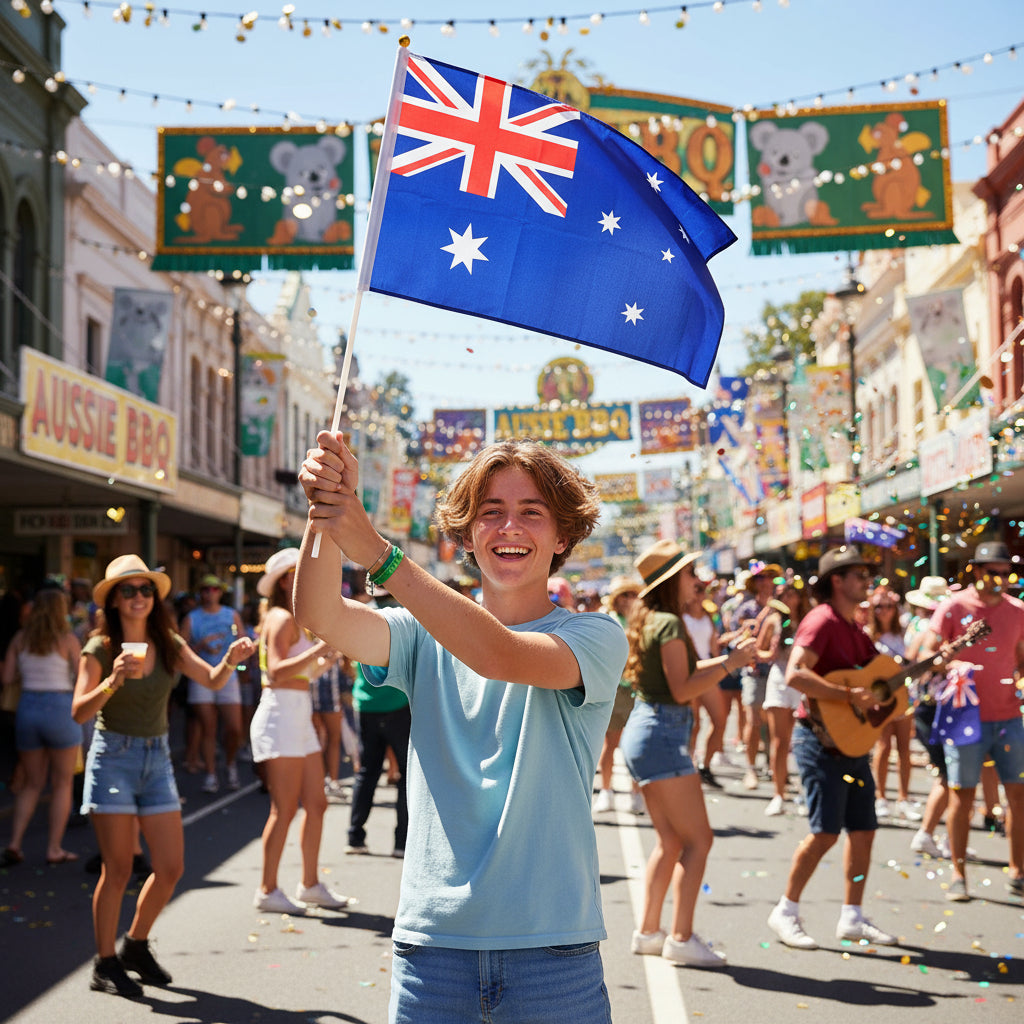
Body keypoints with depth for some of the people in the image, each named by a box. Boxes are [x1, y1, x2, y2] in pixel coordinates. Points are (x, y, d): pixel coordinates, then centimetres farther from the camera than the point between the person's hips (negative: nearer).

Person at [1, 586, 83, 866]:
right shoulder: (67, 639, -6)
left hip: (27, 709, 4)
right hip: (60, 709, -4)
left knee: (31, 785, 16)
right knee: (62, 784, 10)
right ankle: (54, 848, 9)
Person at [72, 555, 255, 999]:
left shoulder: (169, 645, 5)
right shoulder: (100, 649, -9)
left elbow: (212, 679, -4)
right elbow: (79, 711, -17)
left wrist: (230, 660, -24)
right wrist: (114, 681, -33)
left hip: (157, 758, 5)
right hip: (113, 757, -5)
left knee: (171, 867, 4)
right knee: (118, 869, -3)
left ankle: (135, 945, 26)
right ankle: (105, 965, 11)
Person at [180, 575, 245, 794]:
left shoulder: (232, 615, 11)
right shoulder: (191, 619, 5)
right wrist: (201, 645, -16)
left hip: (227, 677, 1)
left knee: (235, 729, -6)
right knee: (207, 730, -2)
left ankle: (230, 764, 19)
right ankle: (210, 774, 6)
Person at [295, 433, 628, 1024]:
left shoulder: (595, 637, -2)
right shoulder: (427, 636, 8)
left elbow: (498, 656, -22)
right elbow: (321, 616, -8)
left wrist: (377, 552, -28)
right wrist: (327, 512, -27)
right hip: (432, 937, 2)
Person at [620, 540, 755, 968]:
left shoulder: (649, 620, 15)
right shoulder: (668, 624, -14)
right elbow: (682, 689, -19)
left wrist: (728, 656, 16)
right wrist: (731, 663, -13)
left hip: (645, 730, 10)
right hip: (662, 735, -10)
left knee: (671, 841, 15)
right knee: (698, 839, -6)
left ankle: (648, 932, 19)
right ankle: (681, 938, -7)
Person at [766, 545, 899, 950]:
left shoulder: (854, 628, 16)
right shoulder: (822, 621, -14)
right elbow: (795, 675, -28)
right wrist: (848, 695, -29)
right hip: (822, 741, -9)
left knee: (863, 829, 9)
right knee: (825, 832, -10)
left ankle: (852, 917, 18)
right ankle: (785, 912, 2)